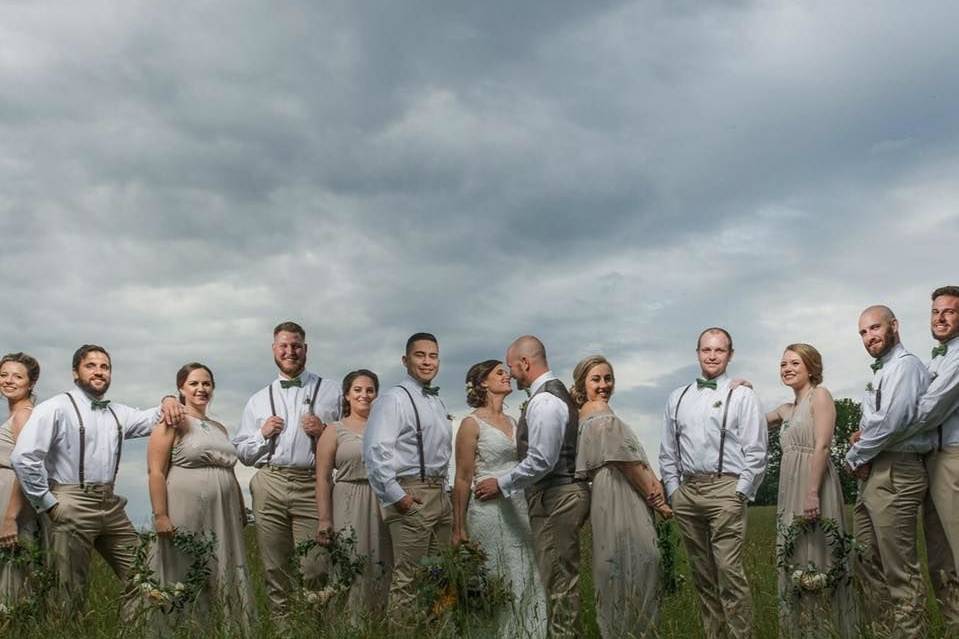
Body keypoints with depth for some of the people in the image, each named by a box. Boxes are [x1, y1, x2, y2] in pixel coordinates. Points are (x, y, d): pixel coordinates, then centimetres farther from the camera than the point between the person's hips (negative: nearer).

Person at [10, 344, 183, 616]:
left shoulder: (118, 413, 15)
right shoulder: (56, 408, -6)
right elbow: (24, 457, -13)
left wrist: (168, 401, -9)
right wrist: (48, 503, -11)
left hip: (112, 505, 6)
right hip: (72, 506, -6)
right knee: (72, 594, 1)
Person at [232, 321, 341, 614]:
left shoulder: (331, 391, 12)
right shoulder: (258, 400, 19)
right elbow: (242, 453, 19)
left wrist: (323, 433, -7)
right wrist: (263, 434, 2)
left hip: (313, 487, -2)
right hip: (269, 486, 3)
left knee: (315, 571, -10)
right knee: (274, 569, 4)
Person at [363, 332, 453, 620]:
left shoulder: (438, 403, 18)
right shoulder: (394, 399, -9)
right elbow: (376, 451, -18)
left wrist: (443, 489, 13)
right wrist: (396, 496, -19)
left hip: (439, 494, 9)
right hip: (411, 495, -9)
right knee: (408, 578, -7)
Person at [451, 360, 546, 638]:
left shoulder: (513, 422, 15)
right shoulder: (472, 423, -4)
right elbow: (463, 478, -6)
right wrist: (459, 527, -8)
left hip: (519, 509, 6)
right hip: (489, 509, -6)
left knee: (525, 581, 5)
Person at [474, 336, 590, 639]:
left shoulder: (544, 400, -16)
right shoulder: (557, 392, 16)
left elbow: (541, 461, -22)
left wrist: (502, 484, -11)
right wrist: (508, 480, 17)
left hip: (554, 498, -10)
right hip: (562, 492, 10)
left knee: (558, 580, -4)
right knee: (561, 577, 13)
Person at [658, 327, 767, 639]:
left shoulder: (742, 395, 3)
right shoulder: (677, 398, 15)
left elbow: (755, 452, -3)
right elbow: (668, 451, 17)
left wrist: (740, 494, -9)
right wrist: (673, 490, 8)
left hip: (725, 488, -4)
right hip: (686, 492, 5)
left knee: (729, 571, -13)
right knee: (702, 574, 8)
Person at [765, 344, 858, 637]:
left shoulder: (820, 395, -4)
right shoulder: (786, 409, 19)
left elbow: (822, 446, -14)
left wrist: (812, 493, -22)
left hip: (813, 488, -8)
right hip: (790, 492, 8)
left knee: (816, 560, -5)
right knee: (796, 564, 10)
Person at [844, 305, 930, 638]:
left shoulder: (905, 365, -9)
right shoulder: (881, 372, 20)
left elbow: (889, 422, -20)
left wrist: (853, 457, -7)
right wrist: (861, 454, 3)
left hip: (895, 474, -10)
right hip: (871, 474, 10)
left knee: (900, 571, -6)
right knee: (867, 562, 13)